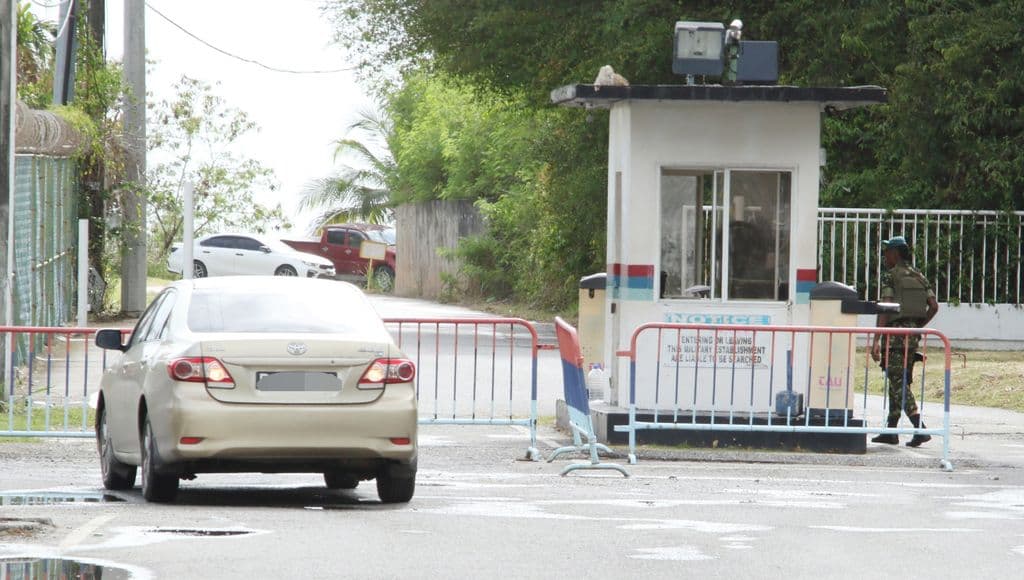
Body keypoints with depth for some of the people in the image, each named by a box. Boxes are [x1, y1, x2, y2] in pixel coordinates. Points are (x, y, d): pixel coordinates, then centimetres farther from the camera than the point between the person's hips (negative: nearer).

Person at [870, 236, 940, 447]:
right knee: (900, 382, 15)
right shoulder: (920, 277, 13)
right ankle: (891, 431, 19)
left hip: (894, 333, -7)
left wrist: (876, 340, -17)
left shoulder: (890, 276, -7)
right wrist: (918, 327, 16)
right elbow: (934, 306, 6)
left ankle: (920, 428, -23)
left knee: (898, 383, -10)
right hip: (912, 336, 7)